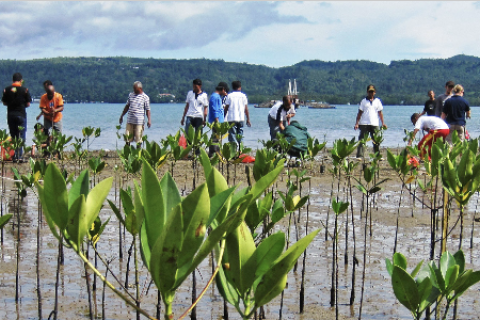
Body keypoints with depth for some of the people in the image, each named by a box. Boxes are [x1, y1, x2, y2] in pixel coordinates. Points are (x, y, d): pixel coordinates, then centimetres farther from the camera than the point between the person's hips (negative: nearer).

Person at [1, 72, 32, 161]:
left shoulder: (7, 89, 1)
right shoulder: (24, 90, -6)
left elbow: (4, 103, 6)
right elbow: (28, 104, -4)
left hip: (10, 114, 3)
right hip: (21, 114, -3)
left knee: (12, 136, 11)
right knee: (21, 137, 1)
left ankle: (13, 156, 9)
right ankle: (19, 156, -6)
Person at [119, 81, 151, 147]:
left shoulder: (145, 97, -3)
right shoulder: (131, 95, 11)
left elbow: (147, 110, -3)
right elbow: (127, 106, 20)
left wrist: (149, 120, -12)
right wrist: (122, 116, 21)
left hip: (139, 121, -4)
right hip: (130, 120, 4)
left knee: (138, 138, -2)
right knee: (127, 137, 4)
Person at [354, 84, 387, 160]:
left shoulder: (377, 101, 12)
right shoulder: (364, 101, 8)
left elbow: (380, 113, 13)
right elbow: (360, 113, 7)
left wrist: (383, 123, 6)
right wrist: (357, 123, -1)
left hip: (374, 124, 2)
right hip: (364, 124, -1)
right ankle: (360, 156, -10)